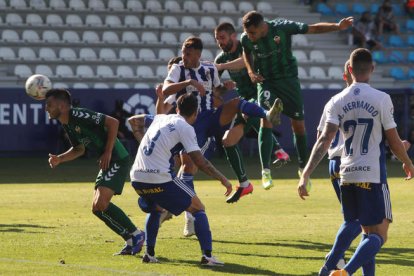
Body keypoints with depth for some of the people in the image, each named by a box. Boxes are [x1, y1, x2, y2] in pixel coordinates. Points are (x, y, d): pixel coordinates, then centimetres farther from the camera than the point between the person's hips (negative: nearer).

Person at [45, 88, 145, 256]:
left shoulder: (78, 115, -19)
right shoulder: (66, 125, 11)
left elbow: (113, 122, -21)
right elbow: (79, 149, 24)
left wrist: (108, 152, -21)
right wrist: (59, 159, 7)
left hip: (117, 159, -10)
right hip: (106, 164, 10)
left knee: (101, 204, -19)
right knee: (96, 208, 8)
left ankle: (135, 235, -6)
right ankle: (132, 242, 12)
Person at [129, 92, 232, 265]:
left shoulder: (160, 119, 18)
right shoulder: (185, 128, -1)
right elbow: (200, 162, -6)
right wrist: (223, 179, 2)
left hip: (137, 178, 6)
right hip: (160, 179, -6)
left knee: (154, 209, 35)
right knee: (198, 209, 6)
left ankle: (149, 254, 24)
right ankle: (207, 255, -9)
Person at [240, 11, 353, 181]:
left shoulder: (282, 27, -21)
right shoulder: (246, 39, -13)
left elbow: (313, 29, -15)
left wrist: (338, 26, -25)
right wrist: (251, 71, -4)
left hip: (288, 79, 0)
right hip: (265, 82, 0)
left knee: (298, 124, 6)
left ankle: (303, 167, 26)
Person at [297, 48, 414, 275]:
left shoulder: (336, 102, 2)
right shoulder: (381, 99, -6)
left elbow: (324, 140, -8)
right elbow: (394, 141, -2)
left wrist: (305, 175, -10)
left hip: (347, 176, 5)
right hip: (373, 176, -4)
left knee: (368, 232, 18)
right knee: (378, 235, -5)